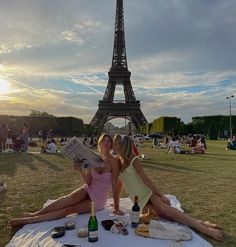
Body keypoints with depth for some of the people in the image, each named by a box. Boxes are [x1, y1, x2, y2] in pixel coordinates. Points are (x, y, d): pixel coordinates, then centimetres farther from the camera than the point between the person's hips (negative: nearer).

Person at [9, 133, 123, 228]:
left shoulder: (113, 161, -18)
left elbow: (114, 185, -17)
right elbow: (88, 182, -5)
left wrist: (116, 207, -14)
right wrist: (80, 170, -22)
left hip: (98, 200, -3)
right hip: (88, 190, 3)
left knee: (69, 209, -18)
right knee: (69, 198, -27)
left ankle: (29, 220, -13)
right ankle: (34, 214, -15)